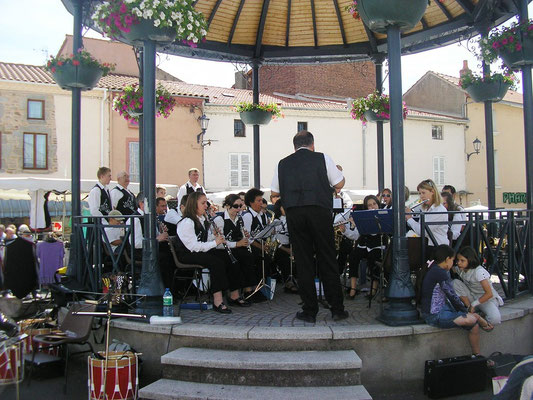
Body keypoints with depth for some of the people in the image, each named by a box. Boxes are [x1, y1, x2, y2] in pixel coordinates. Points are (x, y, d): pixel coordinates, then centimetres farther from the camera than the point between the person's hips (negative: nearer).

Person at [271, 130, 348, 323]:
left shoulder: (283, 164, 11)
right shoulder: (322, 158, 6)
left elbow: (275, 192, 15)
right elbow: (339, 184, 7)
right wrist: (339, 171, 27)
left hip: (293, 213, 1)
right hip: (320, 211, -1)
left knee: (303, 261, 6)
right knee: (327, 260, 6)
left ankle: (310, 311, 10)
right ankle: (337, 309, 11)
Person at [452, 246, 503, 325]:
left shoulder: (479, 271, -24)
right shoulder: (460, 269, -7)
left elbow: (489, 294, -26)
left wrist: (474, 304, -22)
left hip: (487, 299, -5)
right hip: (472, 297, 5)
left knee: (495, 319, -35)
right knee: (455, 282, -18)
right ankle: (469, 307, -12)